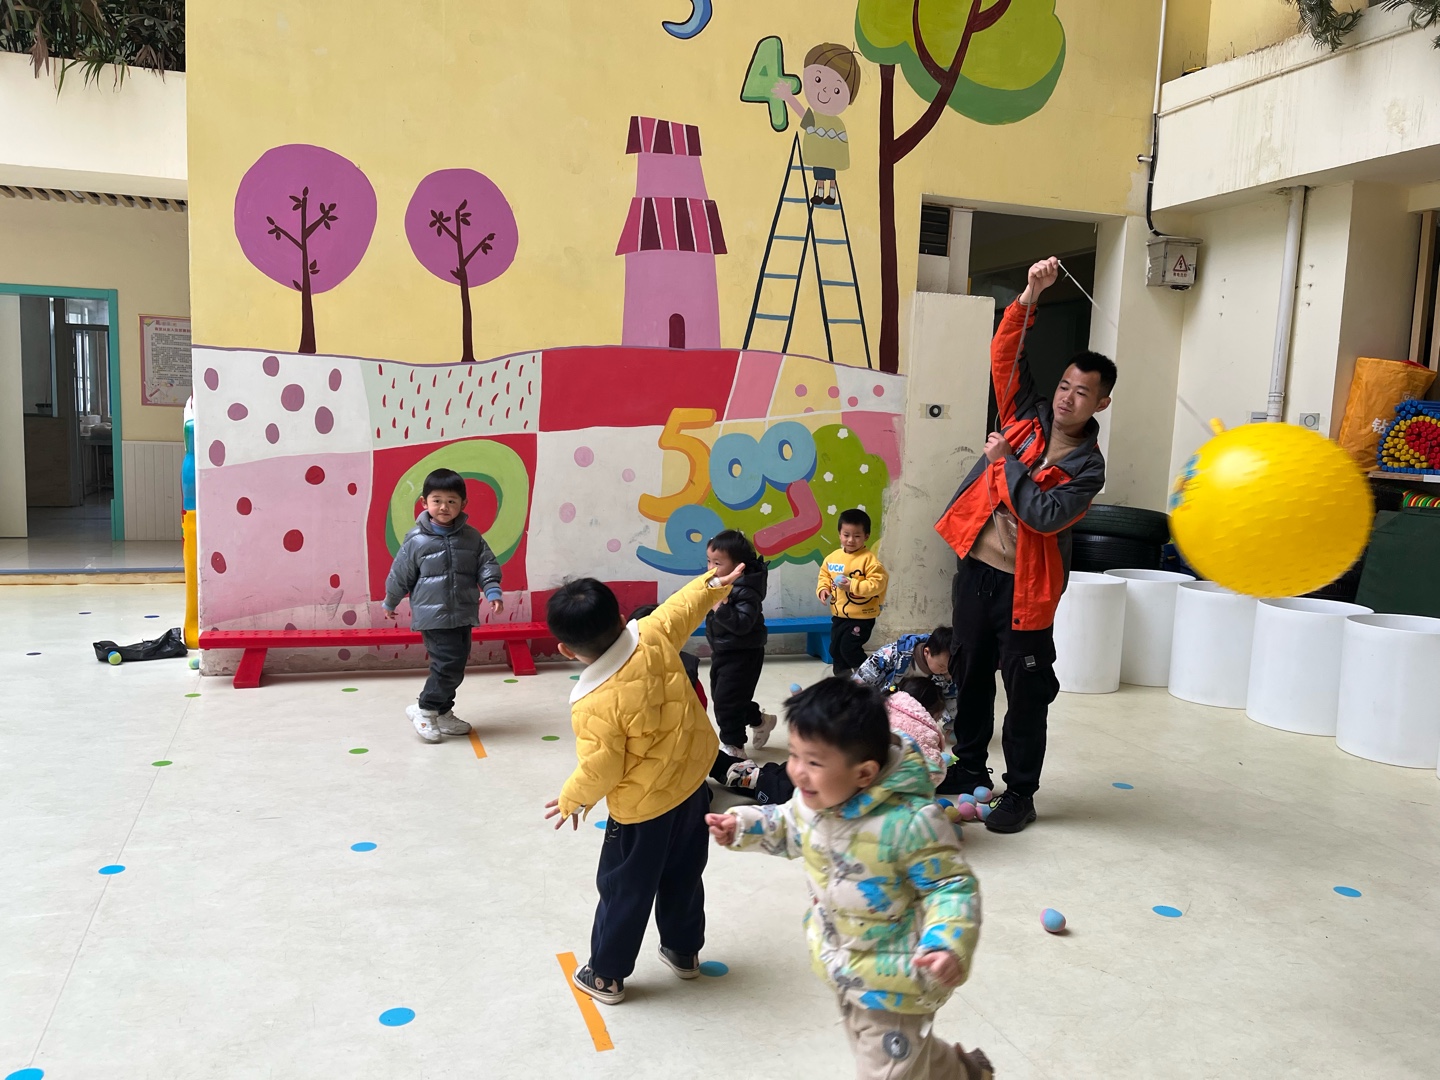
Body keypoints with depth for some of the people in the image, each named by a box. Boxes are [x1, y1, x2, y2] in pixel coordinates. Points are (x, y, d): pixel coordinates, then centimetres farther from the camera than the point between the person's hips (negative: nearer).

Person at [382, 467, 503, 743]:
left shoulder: (472, 537, 2)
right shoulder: (416, 540, -7)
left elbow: (487, 564, 4)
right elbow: (400, 575, 3)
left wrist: (492, 591, -13)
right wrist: (390, 603, 13)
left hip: (463, 615, 5)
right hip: (433, 617, -5)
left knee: (455, 666, 12)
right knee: (449, 664, -12)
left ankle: (443, 713, 28)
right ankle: (424, 710, 7)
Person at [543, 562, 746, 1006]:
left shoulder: (593, 704, -28)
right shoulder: (653, 637, -16)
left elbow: (600, 770, -22)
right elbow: (682, 608, 3)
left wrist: (572, 801, -2)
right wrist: (715, 584, 21)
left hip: (642, 808, -6)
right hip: (693, 784, 6)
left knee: (624, 891, 14)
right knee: (684, 877, 26)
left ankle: (606, 975, 31)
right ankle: (684, 951, 44)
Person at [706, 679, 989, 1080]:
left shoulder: (910, 821, -35)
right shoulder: (814, 796, -13)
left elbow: (951, 886, -24)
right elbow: (792, 828, 10)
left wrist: (947, 946, -39)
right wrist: (743, 825, -1)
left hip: (891, 978, -7)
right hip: (841, 964, 8)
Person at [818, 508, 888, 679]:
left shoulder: (869, 559, -17)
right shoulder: (832, 557, 2)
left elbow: (878, 583, -22)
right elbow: (824, 575, 15)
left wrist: (853, 586, -29)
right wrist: (823, 588, -5)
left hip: (861, 616, -7)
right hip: (838, 615, 7)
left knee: (849, 648, -10)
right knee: (835, 649, 15)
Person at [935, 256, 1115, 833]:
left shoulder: (1088, 466, -7)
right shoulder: (1028, 417, 4)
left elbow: (1045, 515, -21)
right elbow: (1005, 356, -2)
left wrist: (1006, 461, -15)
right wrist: (1030, 298, -13)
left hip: (1023, 588, -4)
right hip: (976, 568, 4)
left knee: (1026, 695, 4)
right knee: (969, 677, 14)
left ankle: (1020, 795, 19)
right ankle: (968, 773, 31)